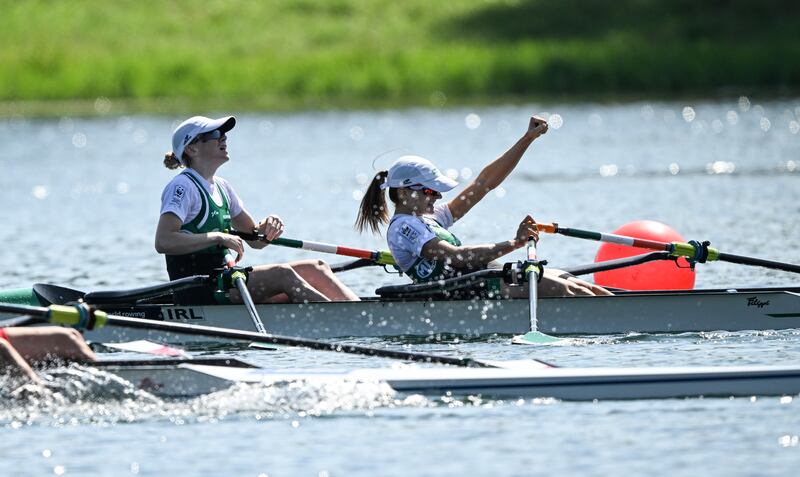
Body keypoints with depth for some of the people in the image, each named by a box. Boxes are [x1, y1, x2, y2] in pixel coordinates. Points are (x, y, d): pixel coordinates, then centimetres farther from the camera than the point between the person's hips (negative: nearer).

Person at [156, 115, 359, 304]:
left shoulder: (221, 187, 18)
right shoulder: (182, 187, -9)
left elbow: (256, 240, 20)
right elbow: (163, 242, -23)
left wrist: (267, 227, -3)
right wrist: (219, 237, -24)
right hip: (198, 293, -9)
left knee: (315, 268, -4)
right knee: (282, 274, -25)